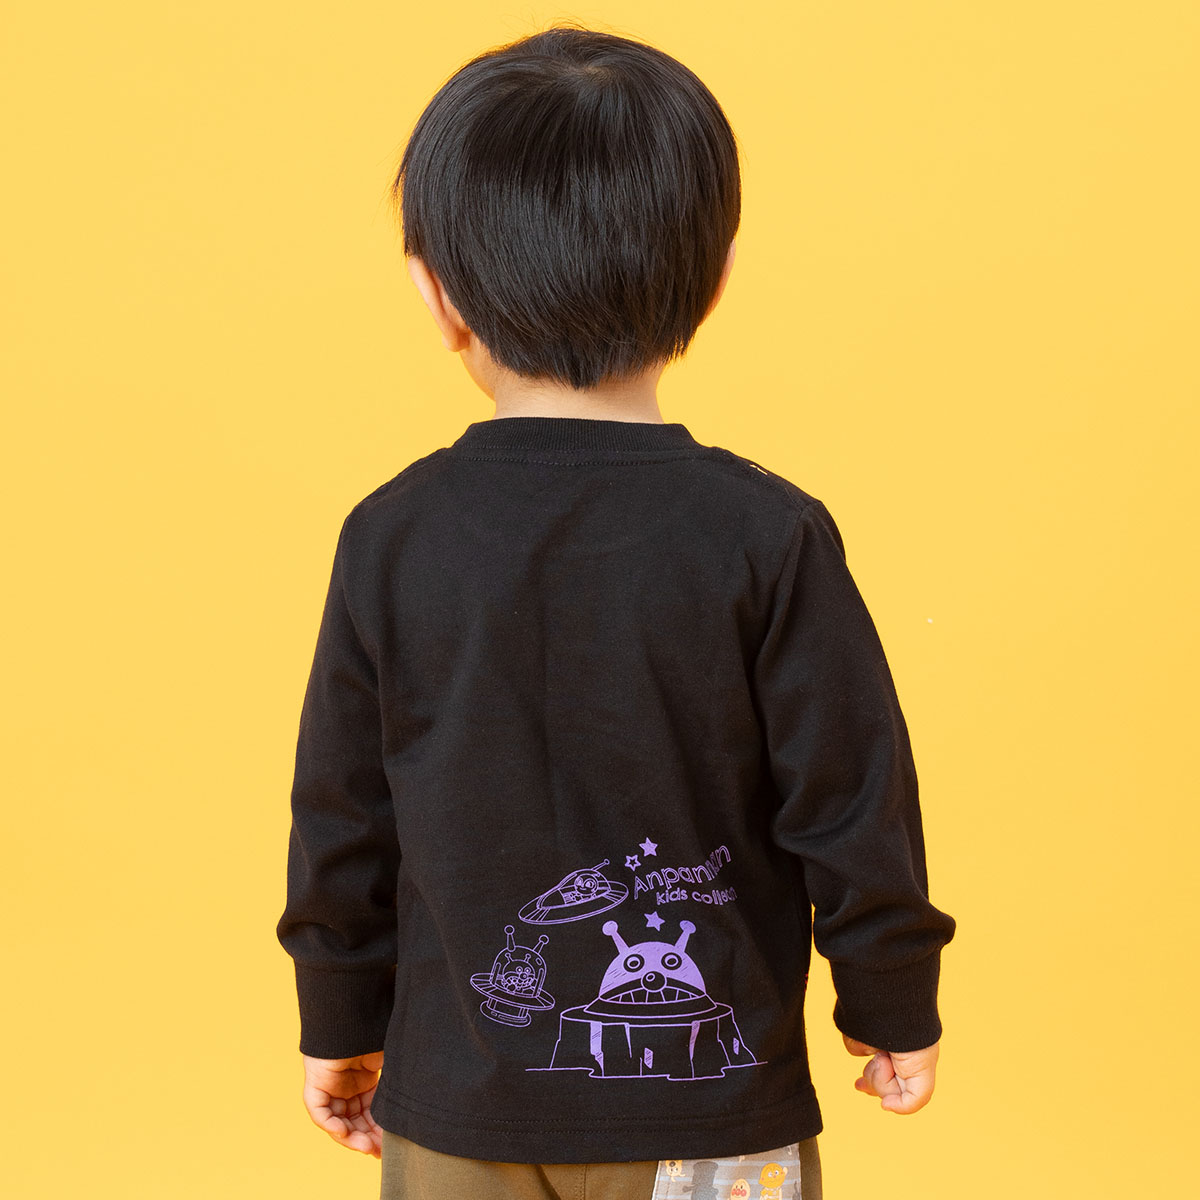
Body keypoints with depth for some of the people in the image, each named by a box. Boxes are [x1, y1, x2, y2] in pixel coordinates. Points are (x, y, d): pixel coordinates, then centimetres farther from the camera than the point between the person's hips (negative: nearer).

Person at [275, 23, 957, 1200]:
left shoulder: (391, 540, -10)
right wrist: (893, 1005, 6)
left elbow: (341, 817, -1)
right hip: (707, 1101, -1)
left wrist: (341, 1025, 14)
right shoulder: (767, 537, -16)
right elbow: (852, 797, -10)